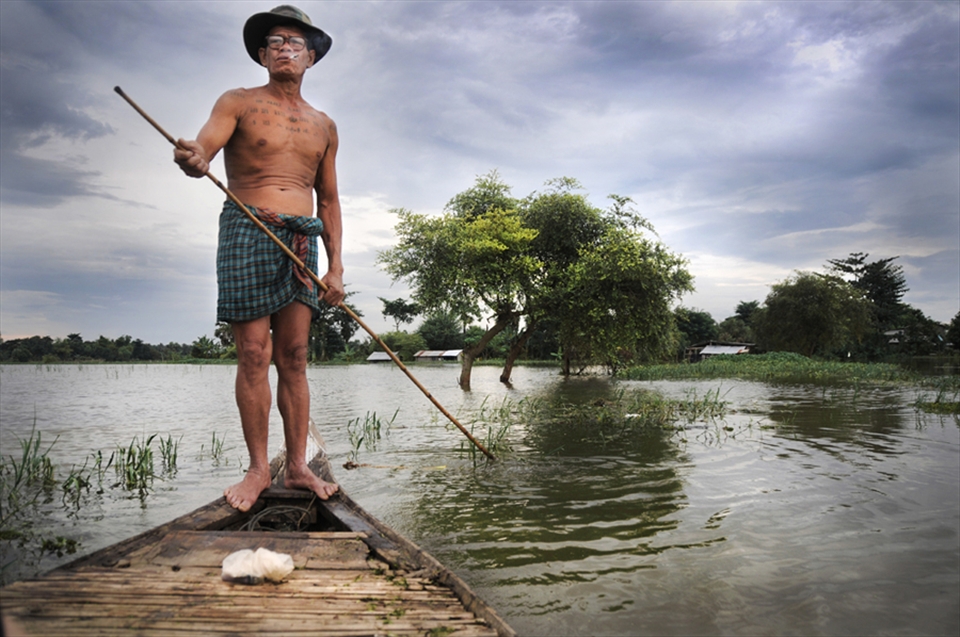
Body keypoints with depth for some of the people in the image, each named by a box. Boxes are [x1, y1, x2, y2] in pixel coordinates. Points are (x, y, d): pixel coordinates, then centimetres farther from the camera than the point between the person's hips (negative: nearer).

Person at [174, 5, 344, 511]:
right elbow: (201, 150, -9)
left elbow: (328, 202, 19)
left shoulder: (323, 126, 18)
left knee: (294, 357, 1)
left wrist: (336, 266, 10)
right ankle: (258, 468, 2)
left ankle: (297, 467, 5)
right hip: (247, 232, -3)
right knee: (253, 354, -6)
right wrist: (192, 161, -34)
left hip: (302, 241, 3)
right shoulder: (238, 103, 8)